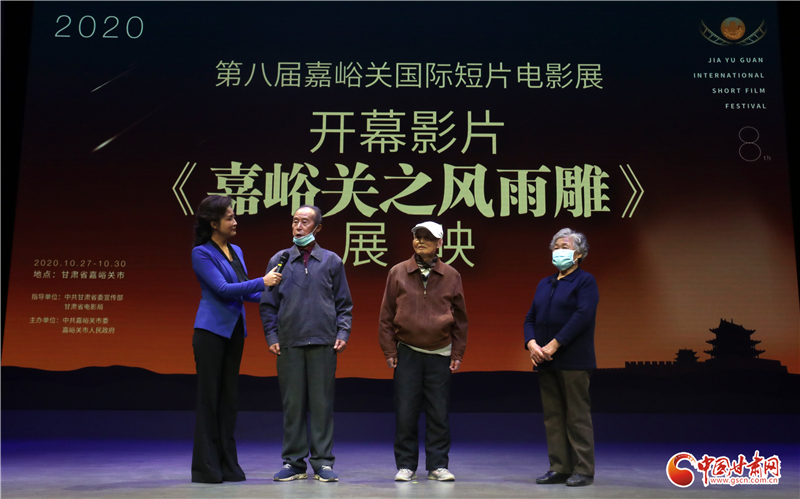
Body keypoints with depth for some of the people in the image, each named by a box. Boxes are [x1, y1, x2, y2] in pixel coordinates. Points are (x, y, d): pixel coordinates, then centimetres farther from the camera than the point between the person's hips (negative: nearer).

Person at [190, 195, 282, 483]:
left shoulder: (236, 251, 13)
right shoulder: (201, 253, -8)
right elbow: (222, 289, -16)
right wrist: (262, 282, -14)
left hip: (234, 331, 7)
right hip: (212, 330, -7)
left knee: (229, 397, 9)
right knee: (209, 397, -1)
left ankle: (227, 465, 17)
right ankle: (205, 467, 9)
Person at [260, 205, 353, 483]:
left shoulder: (332, 261, 8)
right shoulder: (279, 260, 9)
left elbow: (344, 303, 10)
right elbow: (268, 304, 10)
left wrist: (343, 333, -1)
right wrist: (271, 337, 1)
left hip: (323, 343, 0)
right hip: (289, 344, 1)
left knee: (322, 402, 2)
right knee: (292, 403, 5)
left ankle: (323, 462, 11)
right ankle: (294, 462, 15)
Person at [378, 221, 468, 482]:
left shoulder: (451, 276, 5)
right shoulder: (398, 273, 3)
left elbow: (460, 318, 10)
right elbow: (387, 315, 5)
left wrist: (458, 353, 6)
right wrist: (389, 350, 1)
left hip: (439, 355, 1)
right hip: (407, 353, 0)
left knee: (439, 414, 4)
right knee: (405, 414, 2)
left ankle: (438, 465, 16)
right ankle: (406, 465, 15)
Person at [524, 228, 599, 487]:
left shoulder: (585, 281, -2)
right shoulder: (544, 284, 18)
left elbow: (583, 317, -15)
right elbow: (530, 317, 14)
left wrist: (554, 345, -19)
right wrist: (532, 344, -5)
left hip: (573, 361, -7)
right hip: (546, 361, 7)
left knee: (577, 416, -1)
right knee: (553, 416, 9)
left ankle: (583, 470, 7)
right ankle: (560, 468, 16)